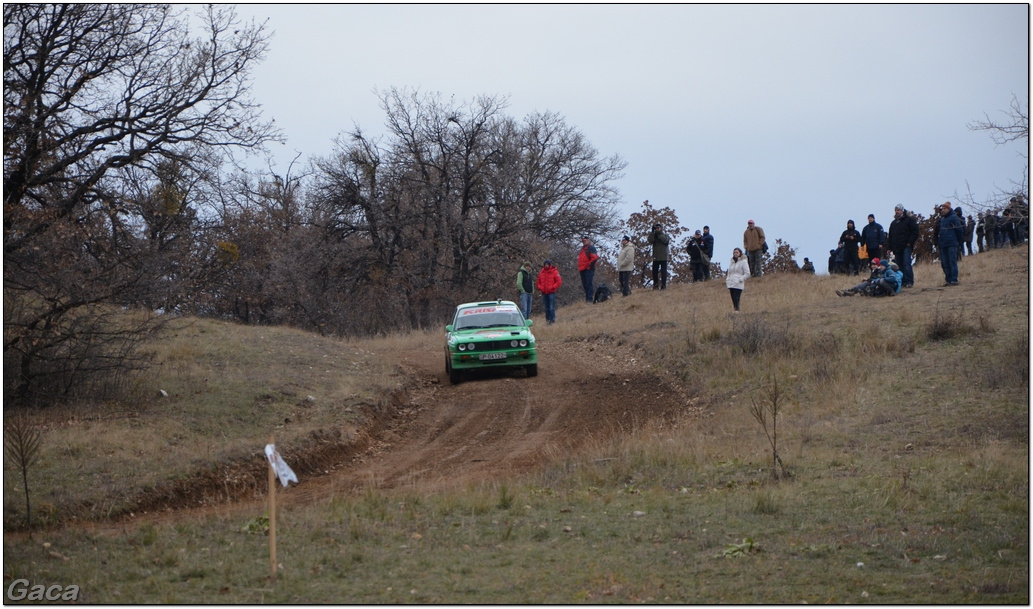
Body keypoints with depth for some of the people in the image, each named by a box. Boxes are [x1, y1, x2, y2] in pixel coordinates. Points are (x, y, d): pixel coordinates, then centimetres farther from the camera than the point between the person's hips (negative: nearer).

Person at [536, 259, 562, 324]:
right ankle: (547, 319, 13)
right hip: (544, 293, 5)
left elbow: (559, 282, -5)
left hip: (551, 292, -5)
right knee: (546, 308, 8)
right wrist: (540, 288, 1)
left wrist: (552, 287, -14)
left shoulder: (554, 271, -3)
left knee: (552, 307, -10)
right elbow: (539, 282, 20)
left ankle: (552, 319, -10)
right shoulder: (541, 272, 11)